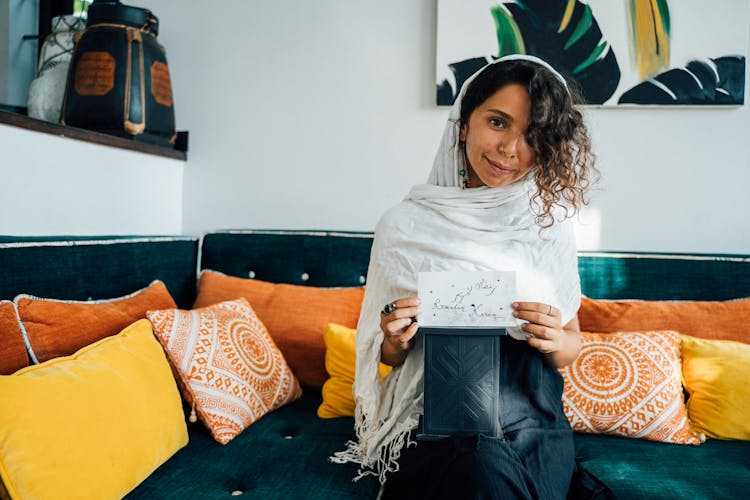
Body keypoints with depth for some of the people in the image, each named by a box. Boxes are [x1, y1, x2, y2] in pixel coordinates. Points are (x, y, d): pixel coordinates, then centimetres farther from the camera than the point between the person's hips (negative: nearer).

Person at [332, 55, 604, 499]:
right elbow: (390, 357, 5)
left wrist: (557, 341, -14)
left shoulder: (550, 224, 1)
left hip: (533, 422, 2)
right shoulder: (405, 225, -5)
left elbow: (572, 345, 8)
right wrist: (397, 341, -18)